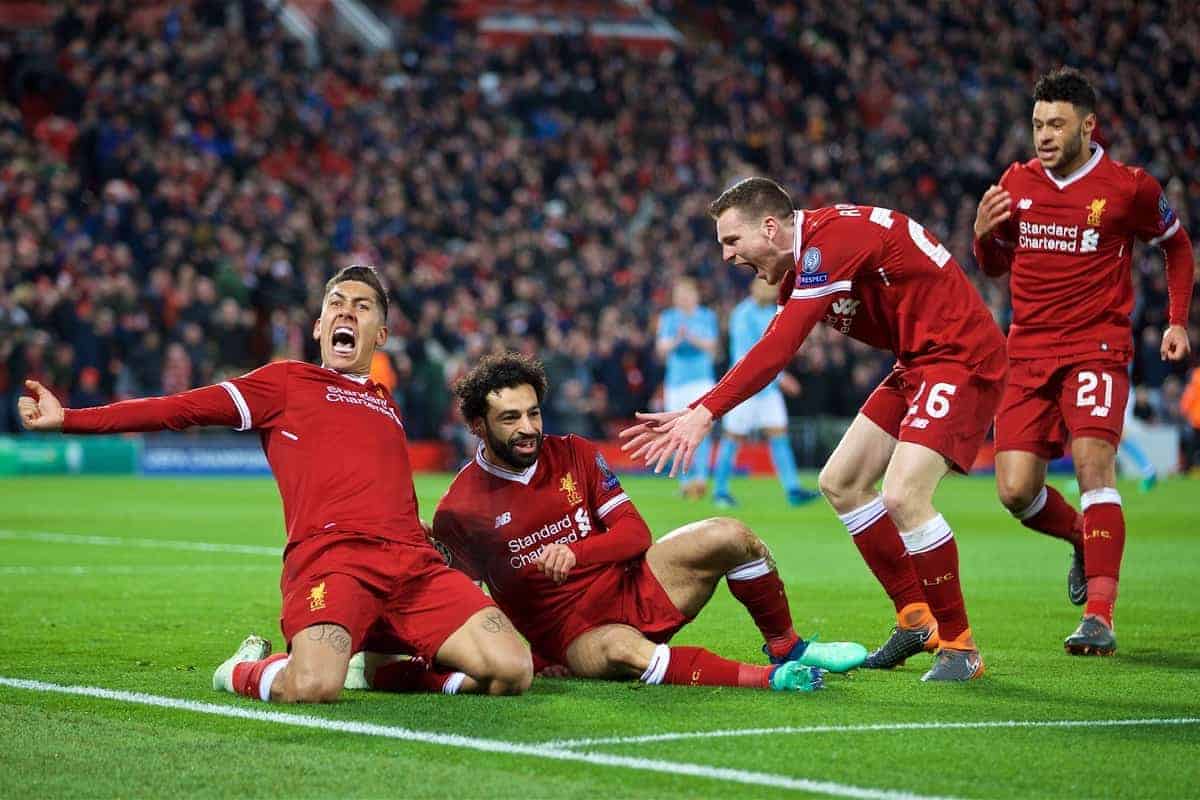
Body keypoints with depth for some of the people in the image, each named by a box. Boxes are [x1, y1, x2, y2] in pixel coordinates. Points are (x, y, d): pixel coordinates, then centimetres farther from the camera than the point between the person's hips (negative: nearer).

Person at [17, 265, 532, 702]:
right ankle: (243, 670, 5)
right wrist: (68, 418, 3)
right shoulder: (287, 382, 17)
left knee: (513, 671, -14)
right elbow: (185, 409, 10)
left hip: (413, 561, 5)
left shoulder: (387, 406, 31)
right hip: (330, 557, -5)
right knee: (312, 688, -32)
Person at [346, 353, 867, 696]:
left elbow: (635, 533, -1)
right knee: (621, 651, -42)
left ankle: (786, 647, 1)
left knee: (729, 538, -16)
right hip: (569, 634, -5)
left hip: (630, 585, 5)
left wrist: (573, 552, -19)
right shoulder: (459, 511, -7)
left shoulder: (574, 455, 3)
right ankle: (767, 679, -49)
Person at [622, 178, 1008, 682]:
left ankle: (959, 646, -9)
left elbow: (777, 350, -28)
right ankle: (916, 620, 19)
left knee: (904, 494, -23)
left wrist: (705, 412, -28)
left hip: (960, 356, -11)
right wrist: (697, 413, 0)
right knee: (839, 484, 10)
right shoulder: (803, 266, 9)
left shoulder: (831, 239, -22)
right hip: (916, 365, 11)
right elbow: (773, 351, 9)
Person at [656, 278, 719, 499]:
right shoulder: (667, 318, 8)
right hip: (675, 382, 2)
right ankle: (685, 481, 13)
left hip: (701, 379, -2)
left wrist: (691, 338, -23)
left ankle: (701, 477, -24)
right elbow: (661, 349, -1)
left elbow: (710, 346, -6)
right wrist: (676, 340, -21)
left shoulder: (707, 317, 5)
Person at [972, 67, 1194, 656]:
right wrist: (983, 233, -3)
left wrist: (1178, 322, 5)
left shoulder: (1129, 187, -3)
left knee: (1093, 463, -23)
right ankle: (1084, 538, 28)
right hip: (1027, 350, 4)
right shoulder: (1016, 182, 7)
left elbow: (1178, 247, 14)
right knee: (1015, 490, -5)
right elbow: (994, 266, 19)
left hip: (1096, 348, -4)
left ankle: (1099, 617, -22)